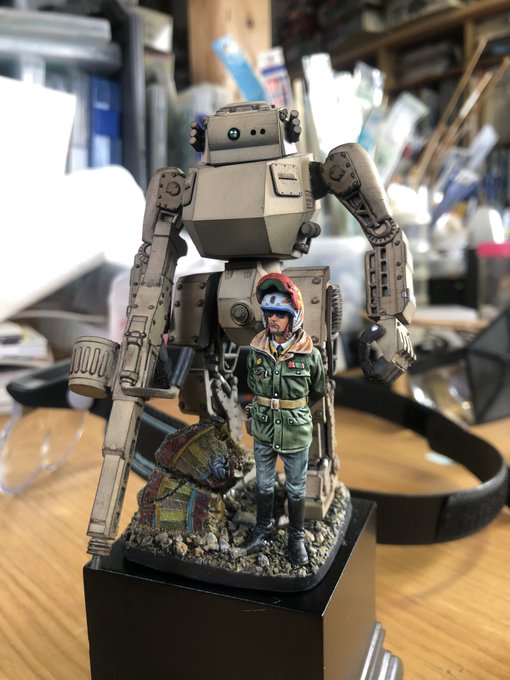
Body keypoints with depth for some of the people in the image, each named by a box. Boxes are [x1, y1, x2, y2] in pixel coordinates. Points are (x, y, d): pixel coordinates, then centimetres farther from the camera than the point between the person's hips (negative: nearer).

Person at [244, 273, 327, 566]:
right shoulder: (257, 350, -8)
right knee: (264, 485, 20)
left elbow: (319, 391, 2)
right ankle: (265, 528, 44)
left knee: (296, 490, 15)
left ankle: (297, 537, 36)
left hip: (296, 434, -3)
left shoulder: (310, 354, -16)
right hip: (262, 432, 3)